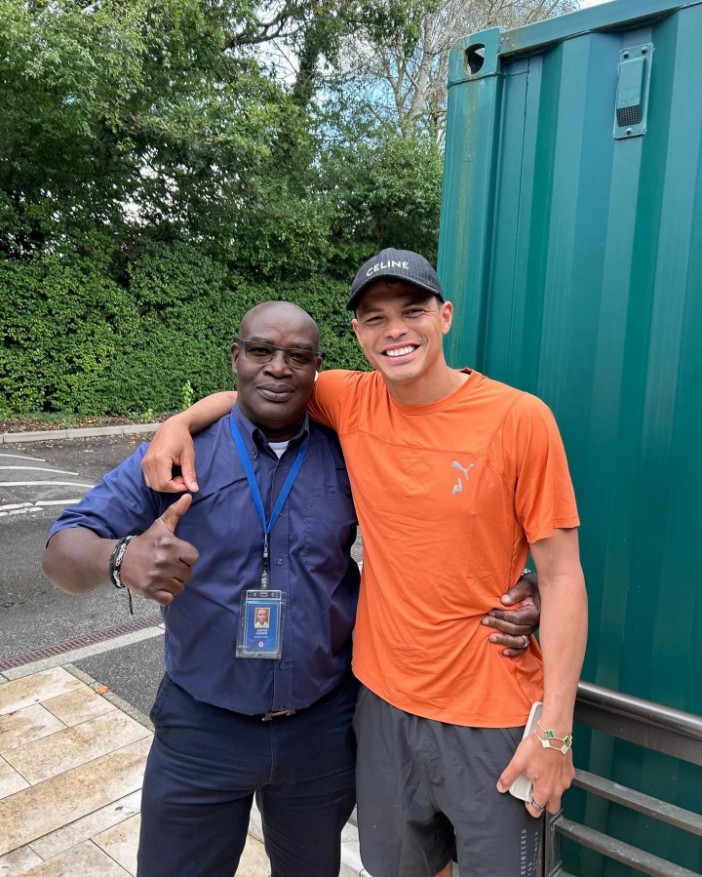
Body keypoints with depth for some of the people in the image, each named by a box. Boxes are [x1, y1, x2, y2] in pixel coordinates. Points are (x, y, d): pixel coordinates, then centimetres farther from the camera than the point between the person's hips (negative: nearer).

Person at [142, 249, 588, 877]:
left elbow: (561, 574, -11)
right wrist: (181, 421, -8)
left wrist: (555, 729, -12)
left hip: (491, 714, -3)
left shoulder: (520, 418, -15)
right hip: (384, 696, 3)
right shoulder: (351, 401, -5)